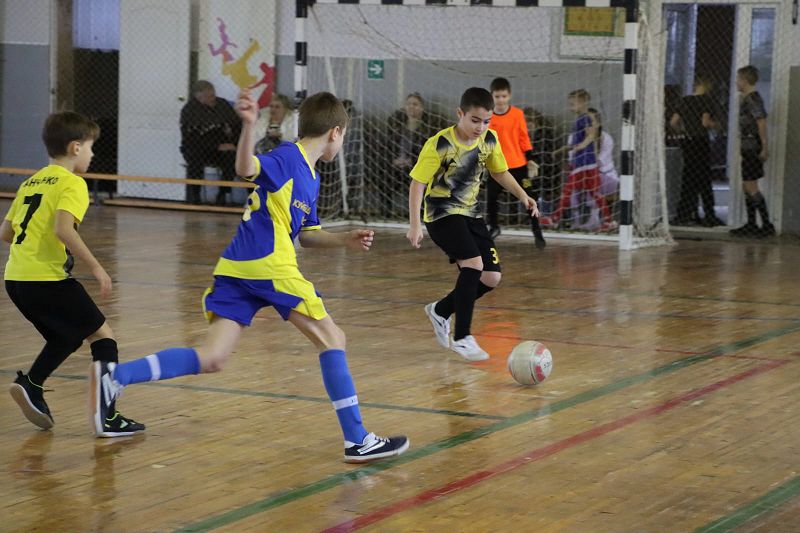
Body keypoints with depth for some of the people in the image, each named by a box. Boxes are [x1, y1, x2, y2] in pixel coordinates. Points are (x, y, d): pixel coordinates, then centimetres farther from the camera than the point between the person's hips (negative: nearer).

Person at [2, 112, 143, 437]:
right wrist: (95, 267, -18)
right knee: (102, 336, 3)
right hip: (47, 278, -8)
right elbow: (63, 229, -23)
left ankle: (30, 385, 7)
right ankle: (107, 417, -3)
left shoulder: (31, 182, 18)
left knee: (67, 337, 26)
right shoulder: (72, 183, -6)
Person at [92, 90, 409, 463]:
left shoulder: (309, 177, 24)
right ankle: (357, 439, 6)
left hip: (235, 270, 9)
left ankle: (115, 376, -10)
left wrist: (345, 240, 19)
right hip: (269, 268, -9)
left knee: (212, 358, 0)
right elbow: (246, 169, -26)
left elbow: (307, 235, 33)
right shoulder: (288, 158, -5)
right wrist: (249, 125, -42)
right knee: (332, 338, 3)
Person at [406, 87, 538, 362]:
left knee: (491, 277, 1)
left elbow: (500, 172, 14)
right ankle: (462, 338, -17)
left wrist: (522, 195, -2)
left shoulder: (489, 140, -3)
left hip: (470, 214, 7)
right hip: (443, 214, -7)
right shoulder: (440, 144, -20)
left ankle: (441, 311, 24)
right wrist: (415, 225, -25)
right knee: (473, 264, -26)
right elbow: (417, 183, -17)